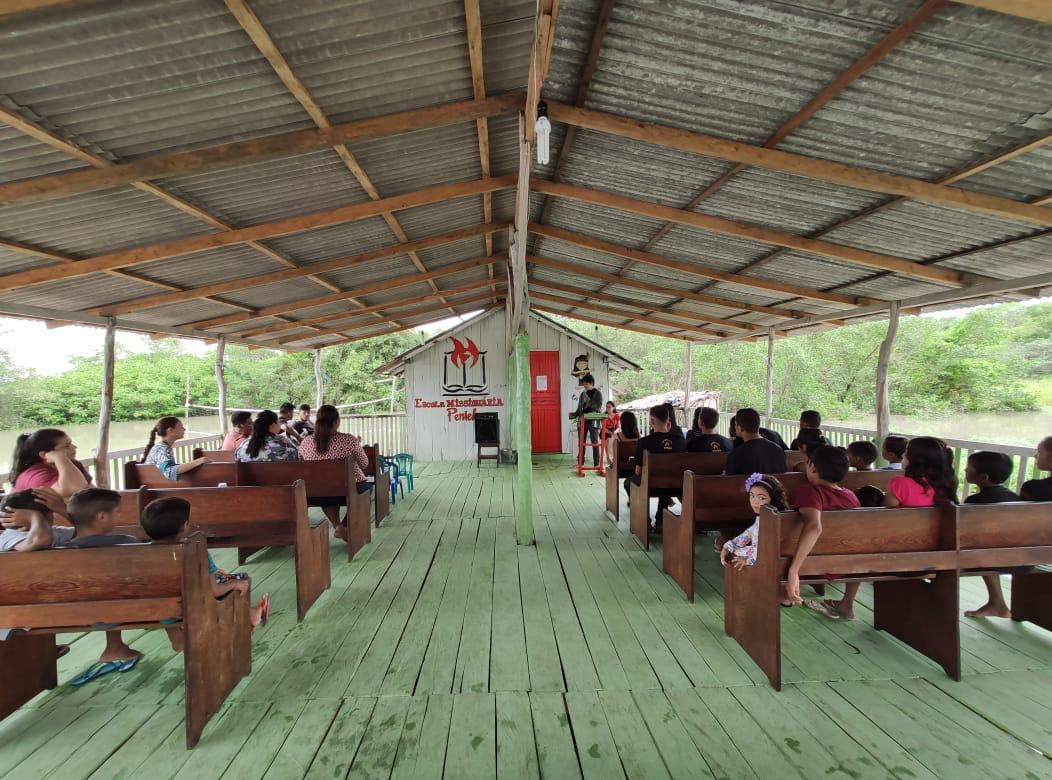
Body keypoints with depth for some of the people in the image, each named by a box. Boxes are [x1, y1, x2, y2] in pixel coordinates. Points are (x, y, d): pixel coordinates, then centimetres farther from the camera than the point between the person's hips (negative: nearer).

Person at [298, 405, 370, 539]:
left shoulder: (305, 442, -7)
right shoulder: (349, 440, -17)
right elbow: (364, 464, -3)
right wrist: (358, 445, 13)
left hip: (318, 495, 3)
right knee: (363, 487, 30)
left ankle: (337, 525, 19)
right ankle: (346, 526, 14)